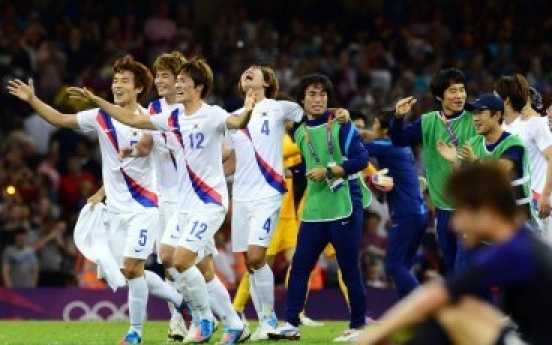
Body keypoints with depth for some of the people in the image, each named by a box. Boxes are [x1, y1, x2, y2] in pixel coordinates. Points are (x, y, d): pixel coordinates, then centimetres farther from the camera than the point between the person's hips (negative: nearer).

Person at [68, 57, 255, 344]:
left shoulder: (211, 115, -12)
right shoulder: (173, 118, 9)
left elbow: (236, 123, -32)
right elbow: (133, 119, 17)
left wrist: (247, 112, -55)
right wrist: (95, 100, 16)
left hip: (210, 203, -8)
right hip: (187, 205, 8)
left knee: (181, 261, -16)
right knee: (204, 271, 8)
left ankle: (204, 320, 0)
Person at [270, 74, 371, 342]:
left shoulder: (341, 126, -5)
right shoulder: (300, 133, 13)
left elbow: (361, 159, -13)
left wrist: (328, 171, -17)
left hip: (344, 209, -6)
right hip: (314, 211, 6)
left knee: (349, 269, -1)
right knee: (299, 265, 0)